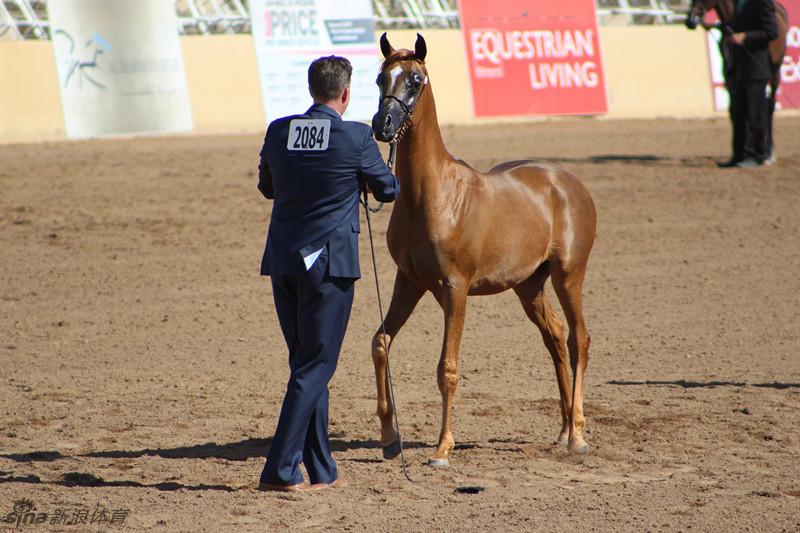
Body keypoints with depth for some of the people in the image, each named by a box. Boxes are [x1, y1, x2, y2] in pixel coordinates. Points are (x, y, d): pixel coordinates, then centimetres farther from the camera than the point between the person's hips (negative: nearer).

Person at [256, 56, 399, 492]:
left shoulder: (278, 131, 2)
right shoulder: (356, 138, -10)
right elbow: (387, 190, 4)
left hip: (282, 261, 5)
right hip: (329, 263, -5)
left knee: (307, 364, 14)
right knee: (314, 367, 0)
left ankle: (321, 471, 19)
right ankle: (280, 470, -6)